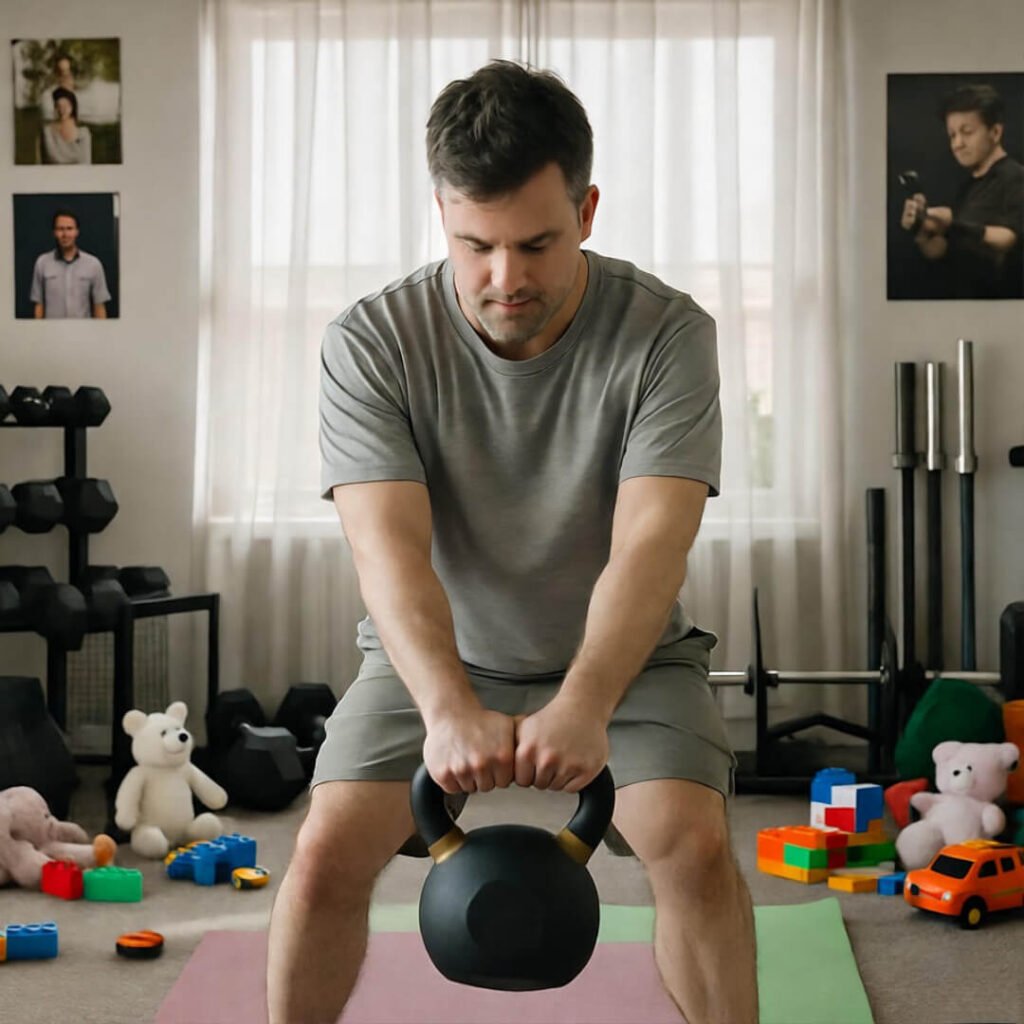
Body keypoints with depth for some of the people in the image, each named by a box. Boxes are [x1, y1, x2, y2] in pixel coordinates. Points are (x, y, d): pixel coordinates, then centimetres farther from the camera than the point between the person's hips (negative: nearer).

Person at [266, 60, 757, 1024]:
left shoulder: (667, 333, -20)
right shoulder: (371, 344, -18)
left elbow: (650, 544, -30)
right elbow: (391, 549, -29)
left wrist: (584, 706, -47)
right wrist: (450, 709, -47)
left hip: (620, 654, 0)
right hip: (435, 656, 1)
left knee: (695, 845, -22)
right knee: (327, 851, -16)